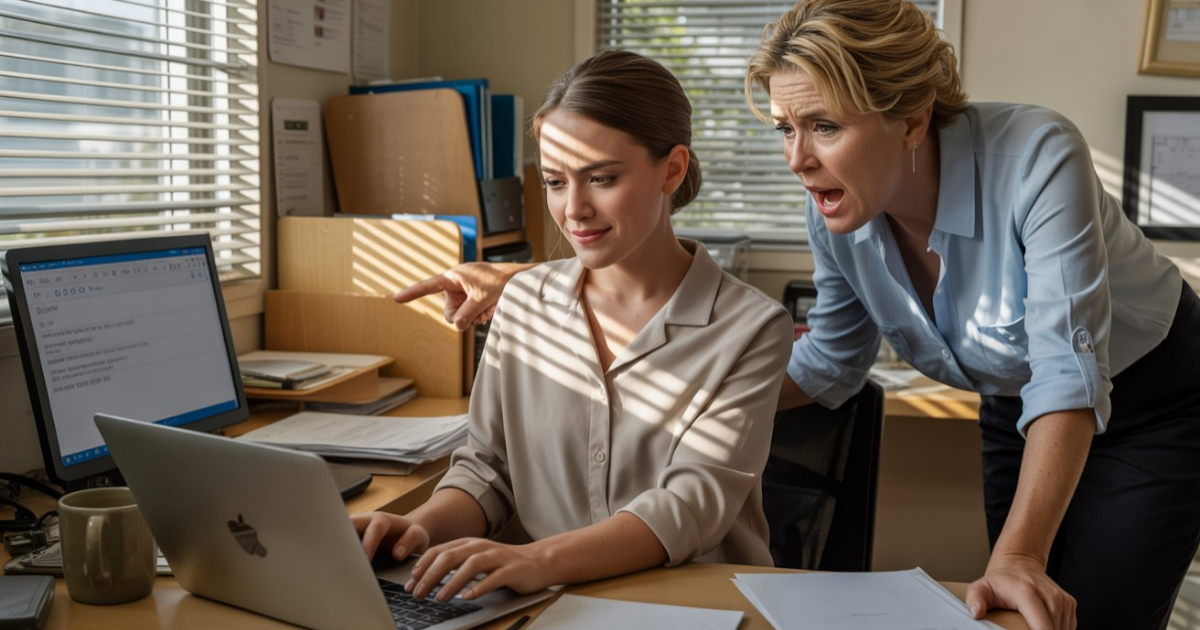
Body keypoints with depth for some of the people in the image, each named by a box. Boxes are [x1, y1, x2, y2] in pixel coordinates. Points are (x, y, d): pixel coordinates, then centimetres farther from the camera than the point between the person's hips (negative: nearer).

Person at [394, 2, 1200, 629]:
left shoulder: (1035, 157, -33)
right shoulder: (838, 211, -17)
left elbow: (1069, 372, -37)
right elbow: (829, 364, -4)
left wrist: (1019, 557, -47)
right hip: (1014, 414, 4)